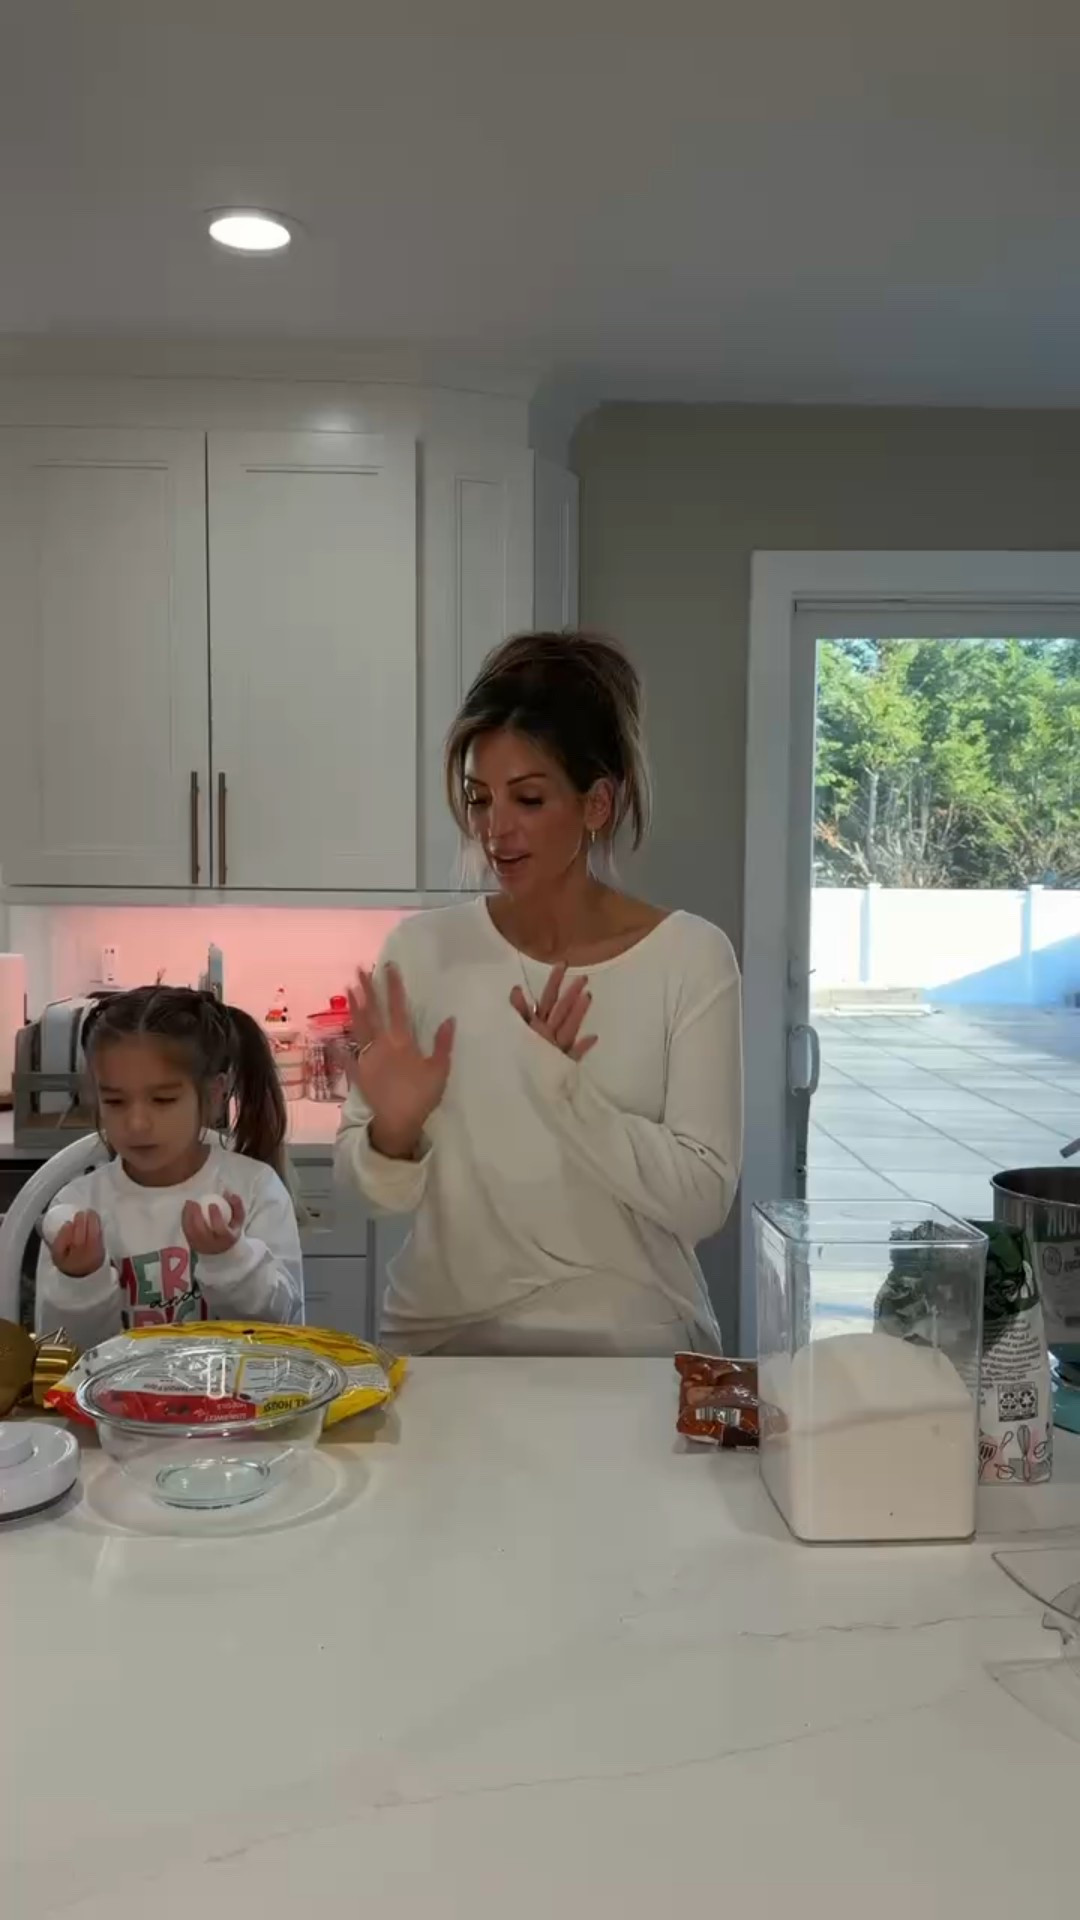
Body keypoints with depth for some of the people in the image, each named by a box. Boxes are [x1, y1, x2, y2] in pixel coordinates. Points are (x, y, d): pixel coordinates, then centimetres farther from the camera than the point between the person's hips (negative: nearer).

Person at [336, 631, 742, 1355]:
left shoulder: (691, 957, -5)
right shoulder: (422, 947, -1)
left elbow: (702, 1200, -9)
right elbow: (387, 1191, 3)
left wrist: (569, 1093, -21)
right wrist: (393, 1134, -17)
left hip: (629, 1343, -2)